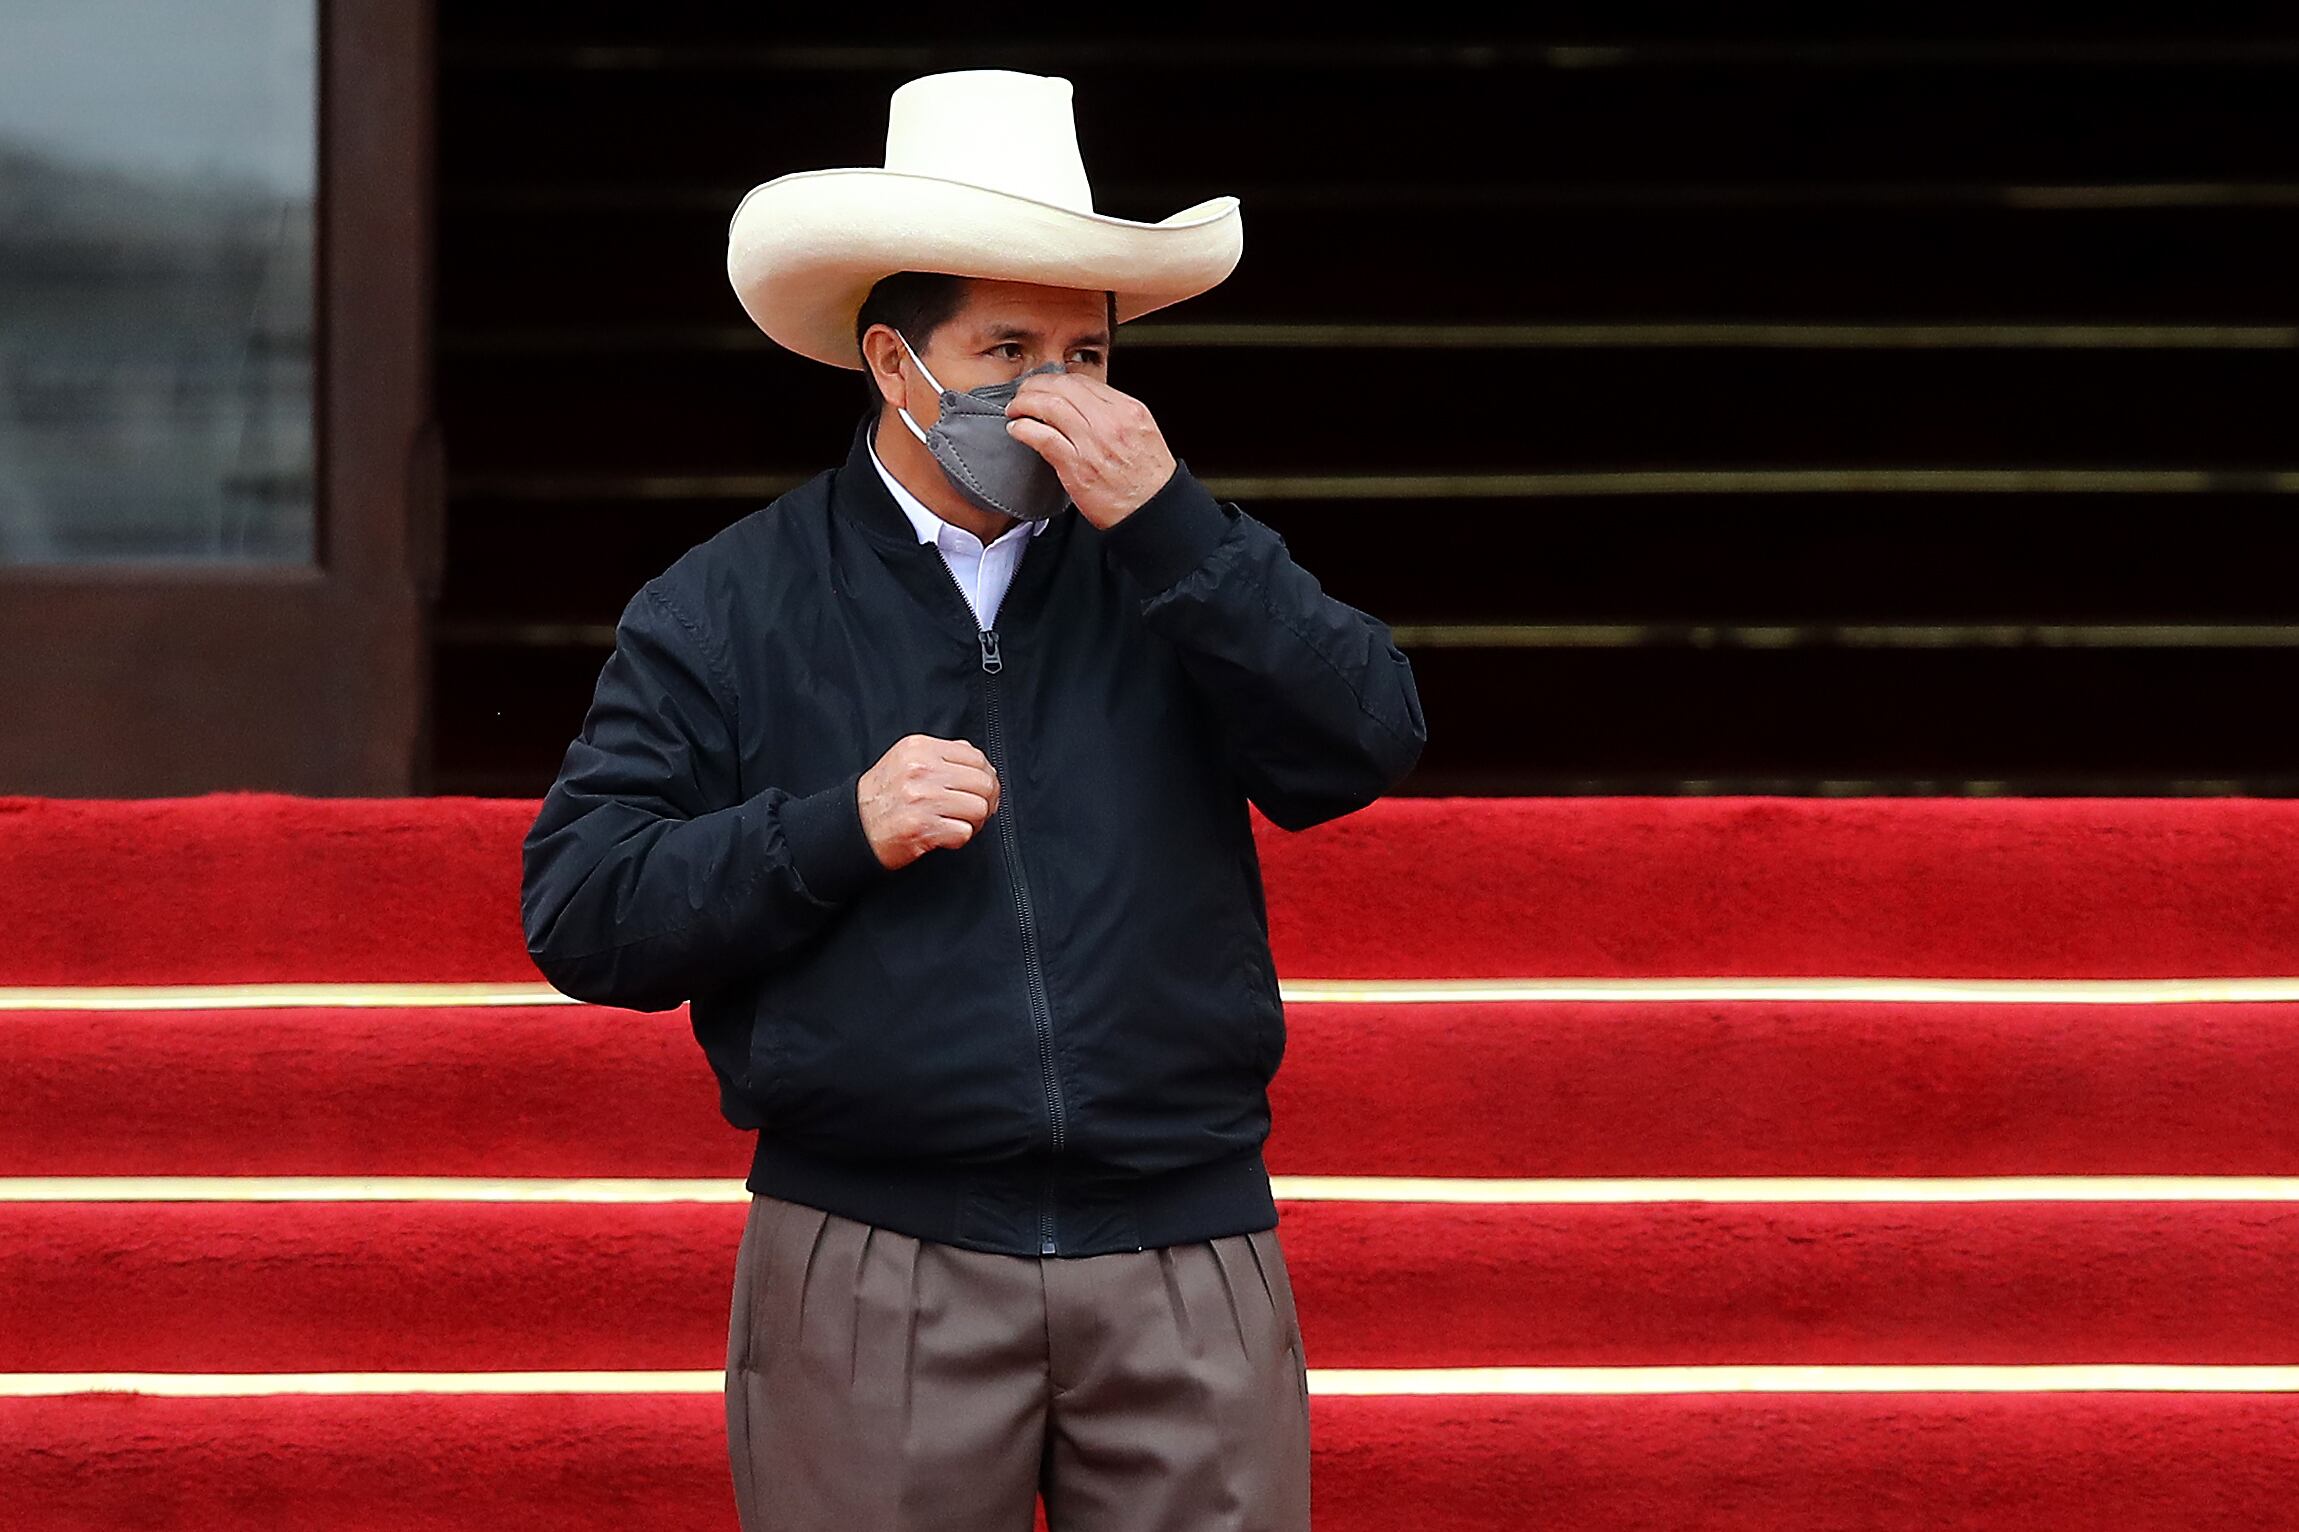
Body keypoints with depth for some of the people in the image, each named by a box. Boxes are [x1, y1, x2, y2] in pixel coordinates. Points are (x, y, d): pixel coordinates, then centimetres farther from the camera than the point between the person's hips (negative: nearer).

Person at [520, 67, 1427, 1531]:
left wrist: (1169, 525, -11)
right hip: (875, 1281, -1)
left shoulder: (1176, 565, 12)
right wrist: (838, 831, -13)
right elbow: (580, 913, -1)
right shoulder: (731, 609, 5)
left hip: (1187, 1267, 2)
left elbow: (1367, 747, -4)